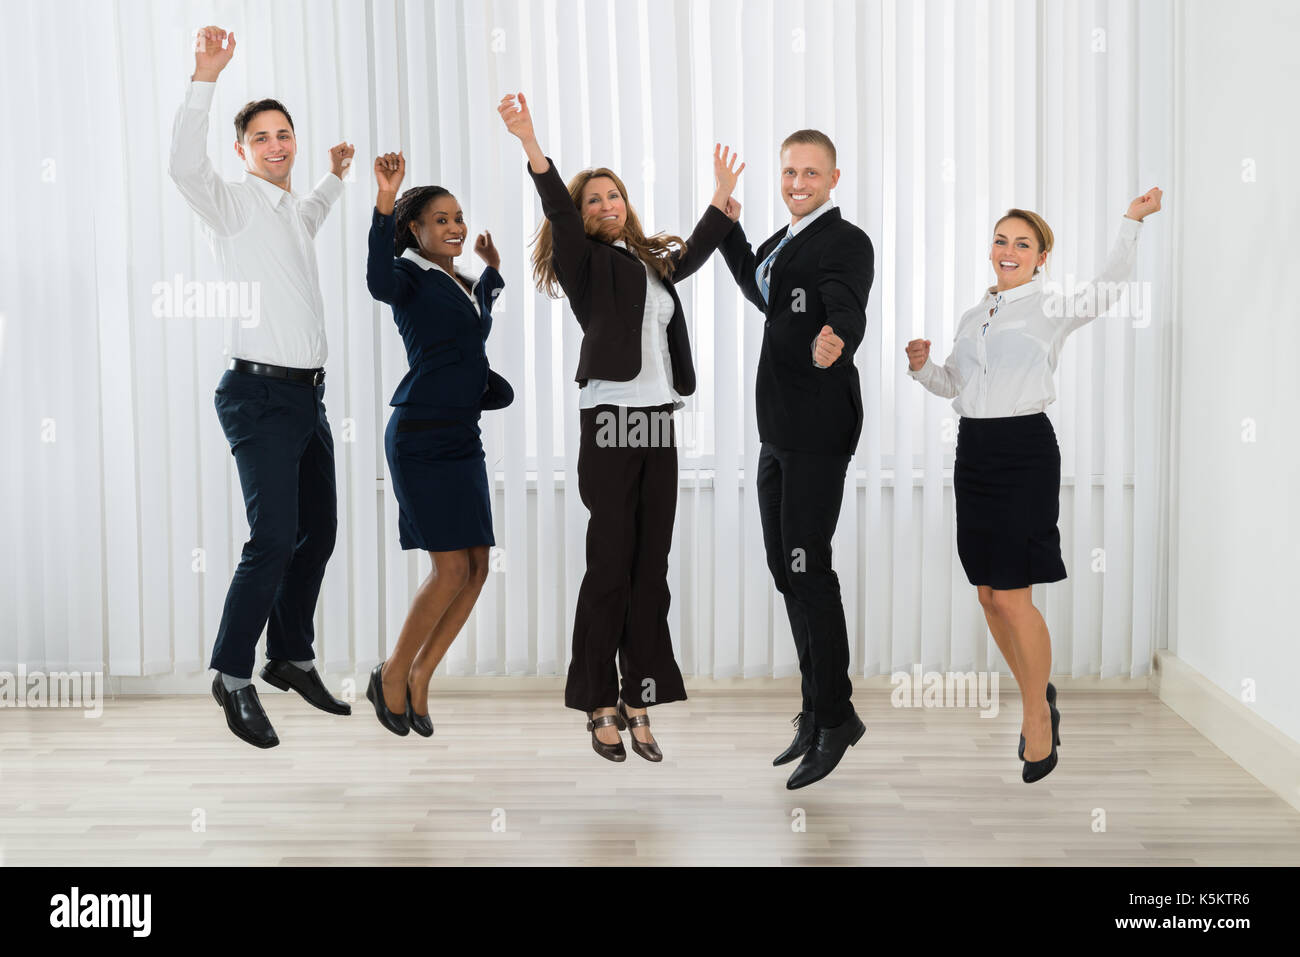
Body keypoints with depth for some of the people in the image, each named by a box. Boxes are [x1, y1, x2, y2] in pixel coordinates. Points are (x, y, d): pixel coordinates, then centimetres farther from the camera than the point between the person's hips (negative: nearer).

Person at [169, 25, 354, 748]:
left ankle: (292, 659, 26)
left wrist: (336, 176, 47)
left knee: (318, 532, 12)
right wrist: (206, 78, -34)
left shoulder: (293, 212, 19)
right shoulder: (235, 204, -4)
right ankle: (234, 677, -2)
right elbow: (186, 166, -26)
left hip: (309, 394, 9)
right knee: (274, 540, -15)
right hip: (263, 393, -9)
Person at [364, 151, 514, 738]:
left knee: (477, 569, 3)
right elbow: (379, 281, -32)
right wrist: (384, 202, -42)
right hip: (421, 438, -8)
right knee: (452, 568, -11)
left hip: (463, 438, 8)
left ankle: (418, 680, 15)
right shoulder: (411, 277, -6)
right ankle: (392, 675, 8)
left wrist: (492, 268, 34)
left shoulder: (464, 286, 18)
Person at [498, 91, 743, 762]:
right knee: (610, 565, -4)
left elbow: (695, 251, 38)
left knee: (651, 568, 5)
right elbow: (558, 211, -17)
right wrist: (529, 141, -30)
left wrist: (723, 195, 44)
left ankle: (638, 705, 11)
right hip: (610, 420, -6)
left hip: (659, 422, 6)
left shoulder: (650, 263, 18)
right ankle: (602, 706, 5)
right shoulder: (586, 262, 1)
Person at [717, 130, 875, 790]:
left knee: (807, 569, -9)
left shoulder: (847, 242, -10)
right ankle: (816, 712, 26)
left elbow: (847, 311, -28)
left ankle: (835, 718, 3)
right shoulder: (786, 238, 16)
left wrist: (833, 342, -51)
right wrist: (727, 223, 30)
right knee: (785, 569, 13)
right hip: (778, 427, 10)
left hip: (817, 430, -10)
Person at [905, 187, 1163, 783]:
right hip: (973, 448, 6)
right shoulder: (973, 315, 16)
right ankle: (1038, 695, 28)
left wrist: (1131, 222, -19)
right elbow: (953, 384, 22)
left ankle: (1037, 714, 12)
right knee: (988, 595, 9)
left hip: (1025, 449, -6)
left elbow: (1107, 289, -18)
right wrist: (922, 366, 3)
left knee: (1012, 596, -8)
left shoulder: (1050, 310, -1)